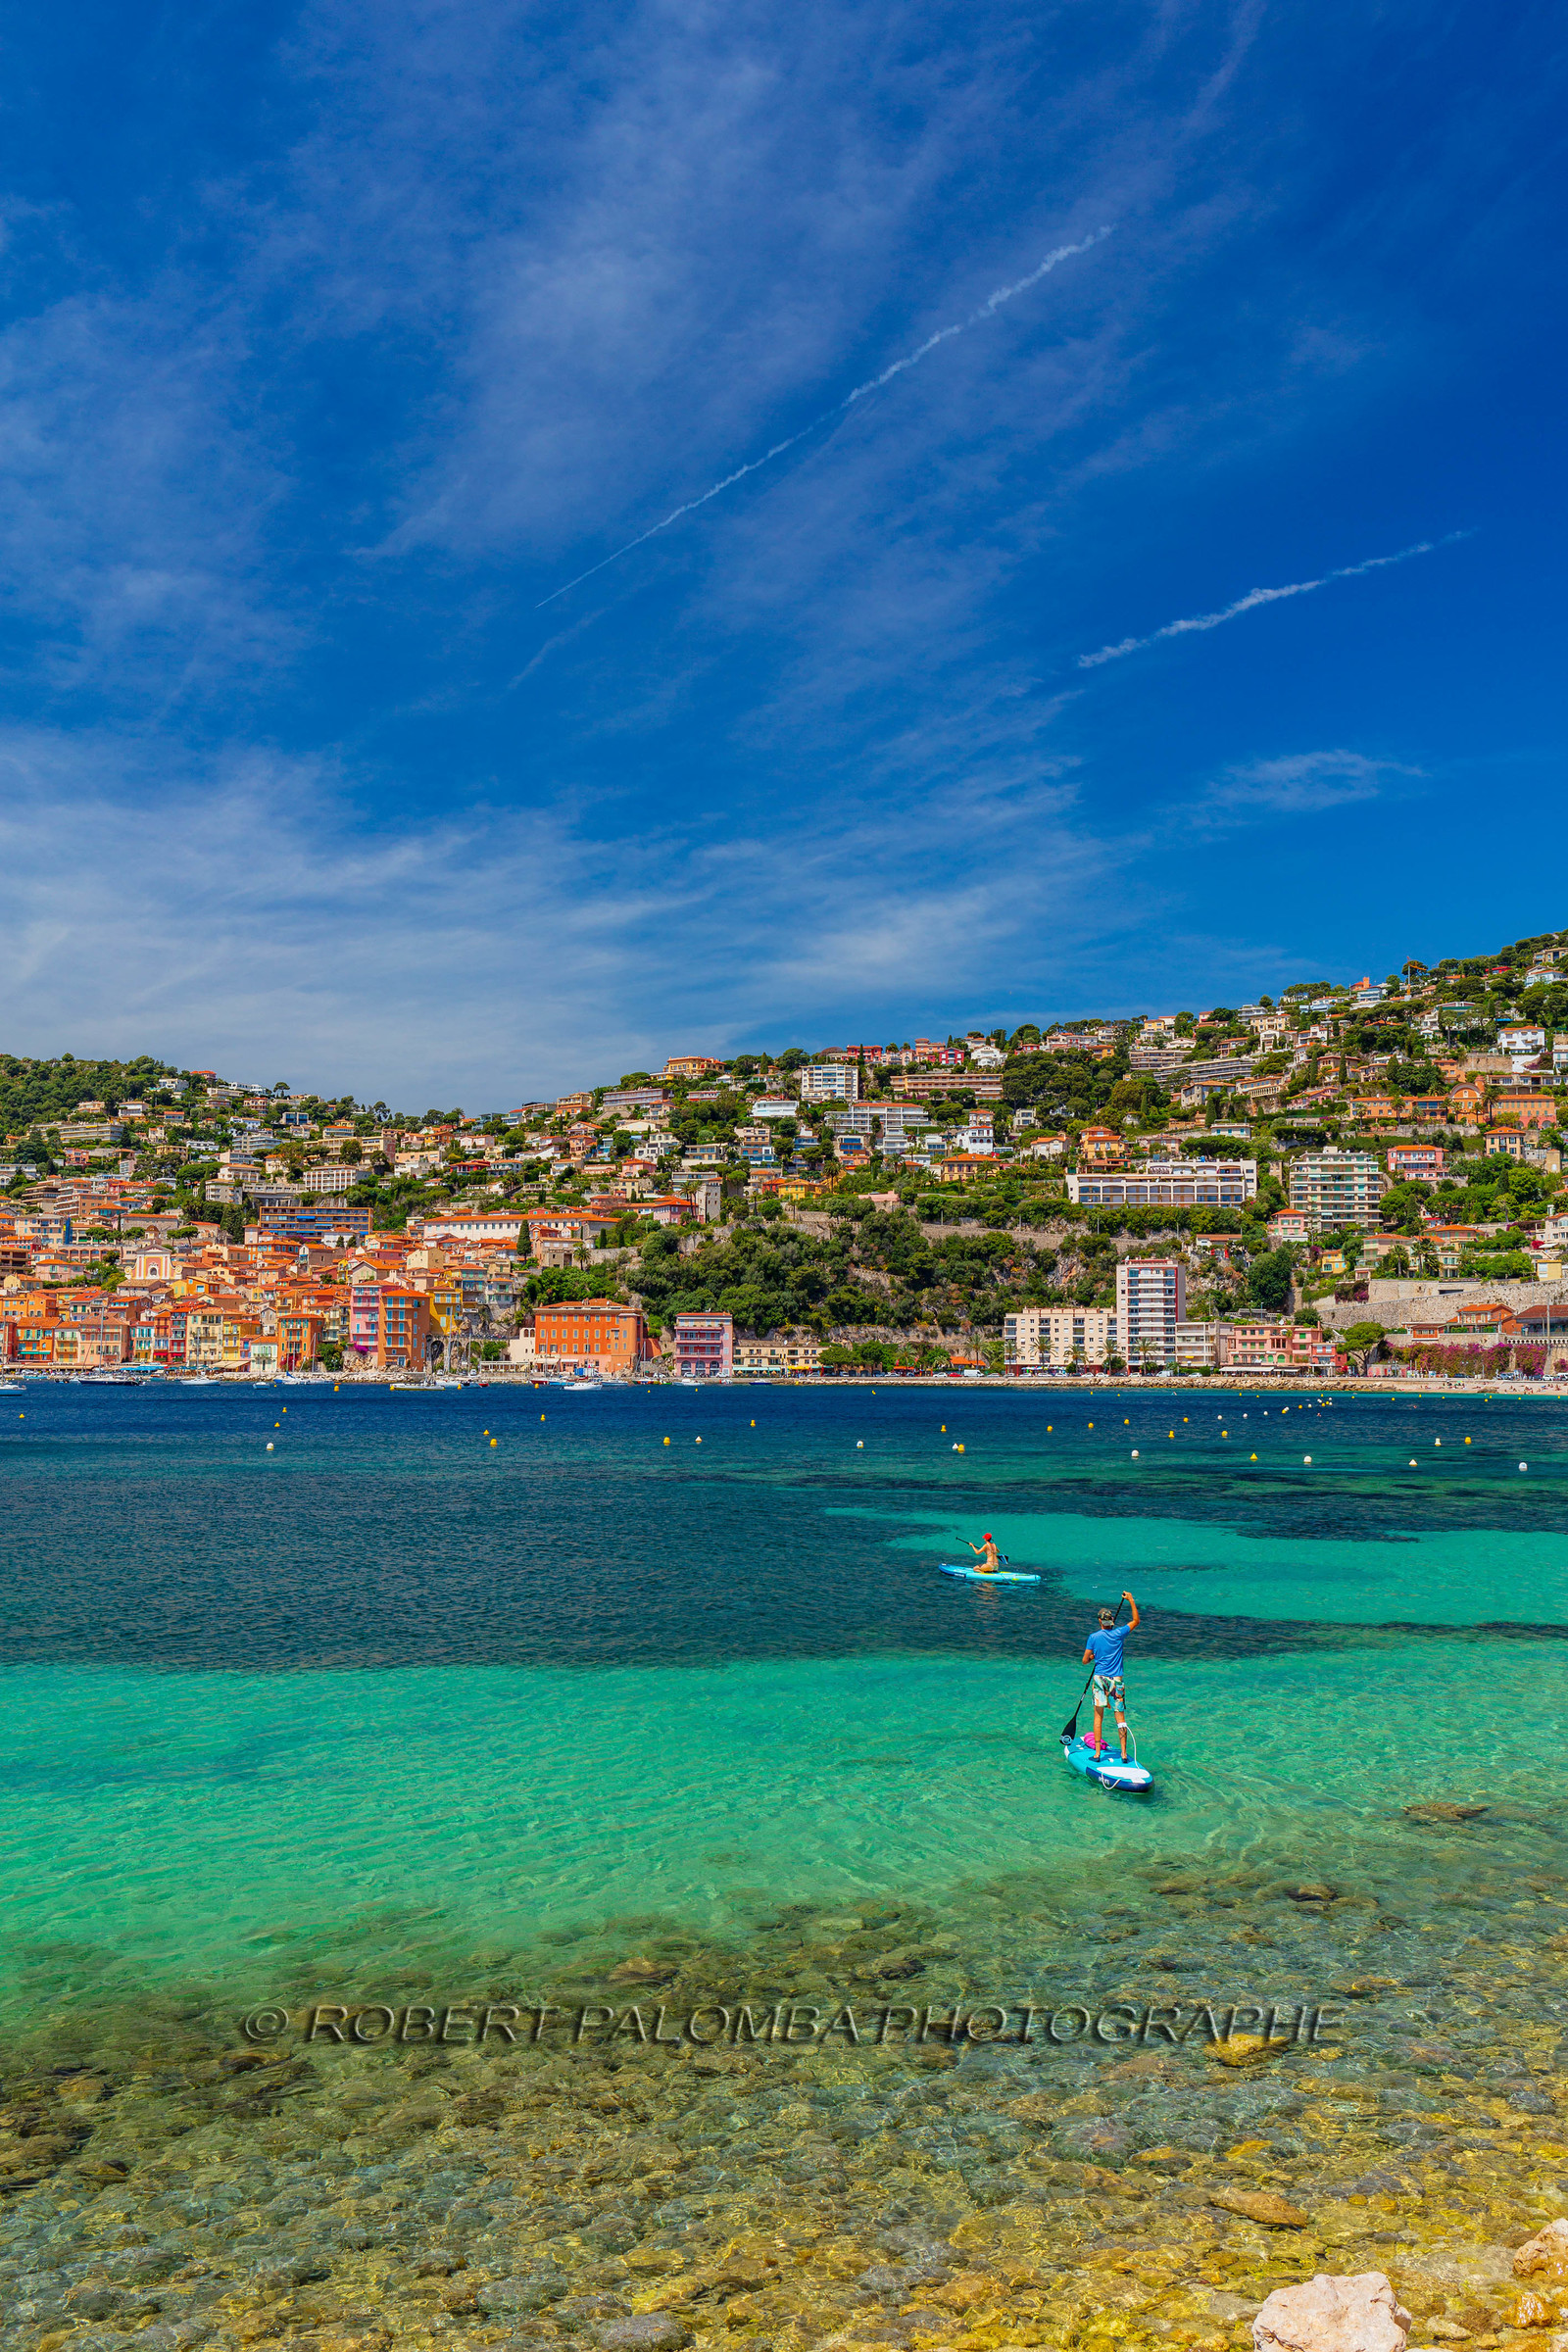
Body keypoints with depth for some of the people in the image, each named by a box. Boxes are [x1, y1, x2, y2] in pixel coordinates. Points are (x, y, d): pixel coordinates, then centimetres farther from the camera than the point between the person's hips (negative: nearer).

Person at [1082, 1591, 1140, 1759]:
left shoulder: (1093, 1637, -4)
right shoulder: (1119, 1634, -3)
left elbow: (1085, 1661, -1)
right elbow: (1136, 1621, 12)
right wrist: (1131, 1600, 15)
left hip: (1099, 1678, 0)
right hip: (1116, 1680, 0)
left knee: (1098, 1716, 4)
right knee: (1120, 1717, 5)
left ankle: (1097, 1752, 3)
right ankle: (1124, 1753, 5)